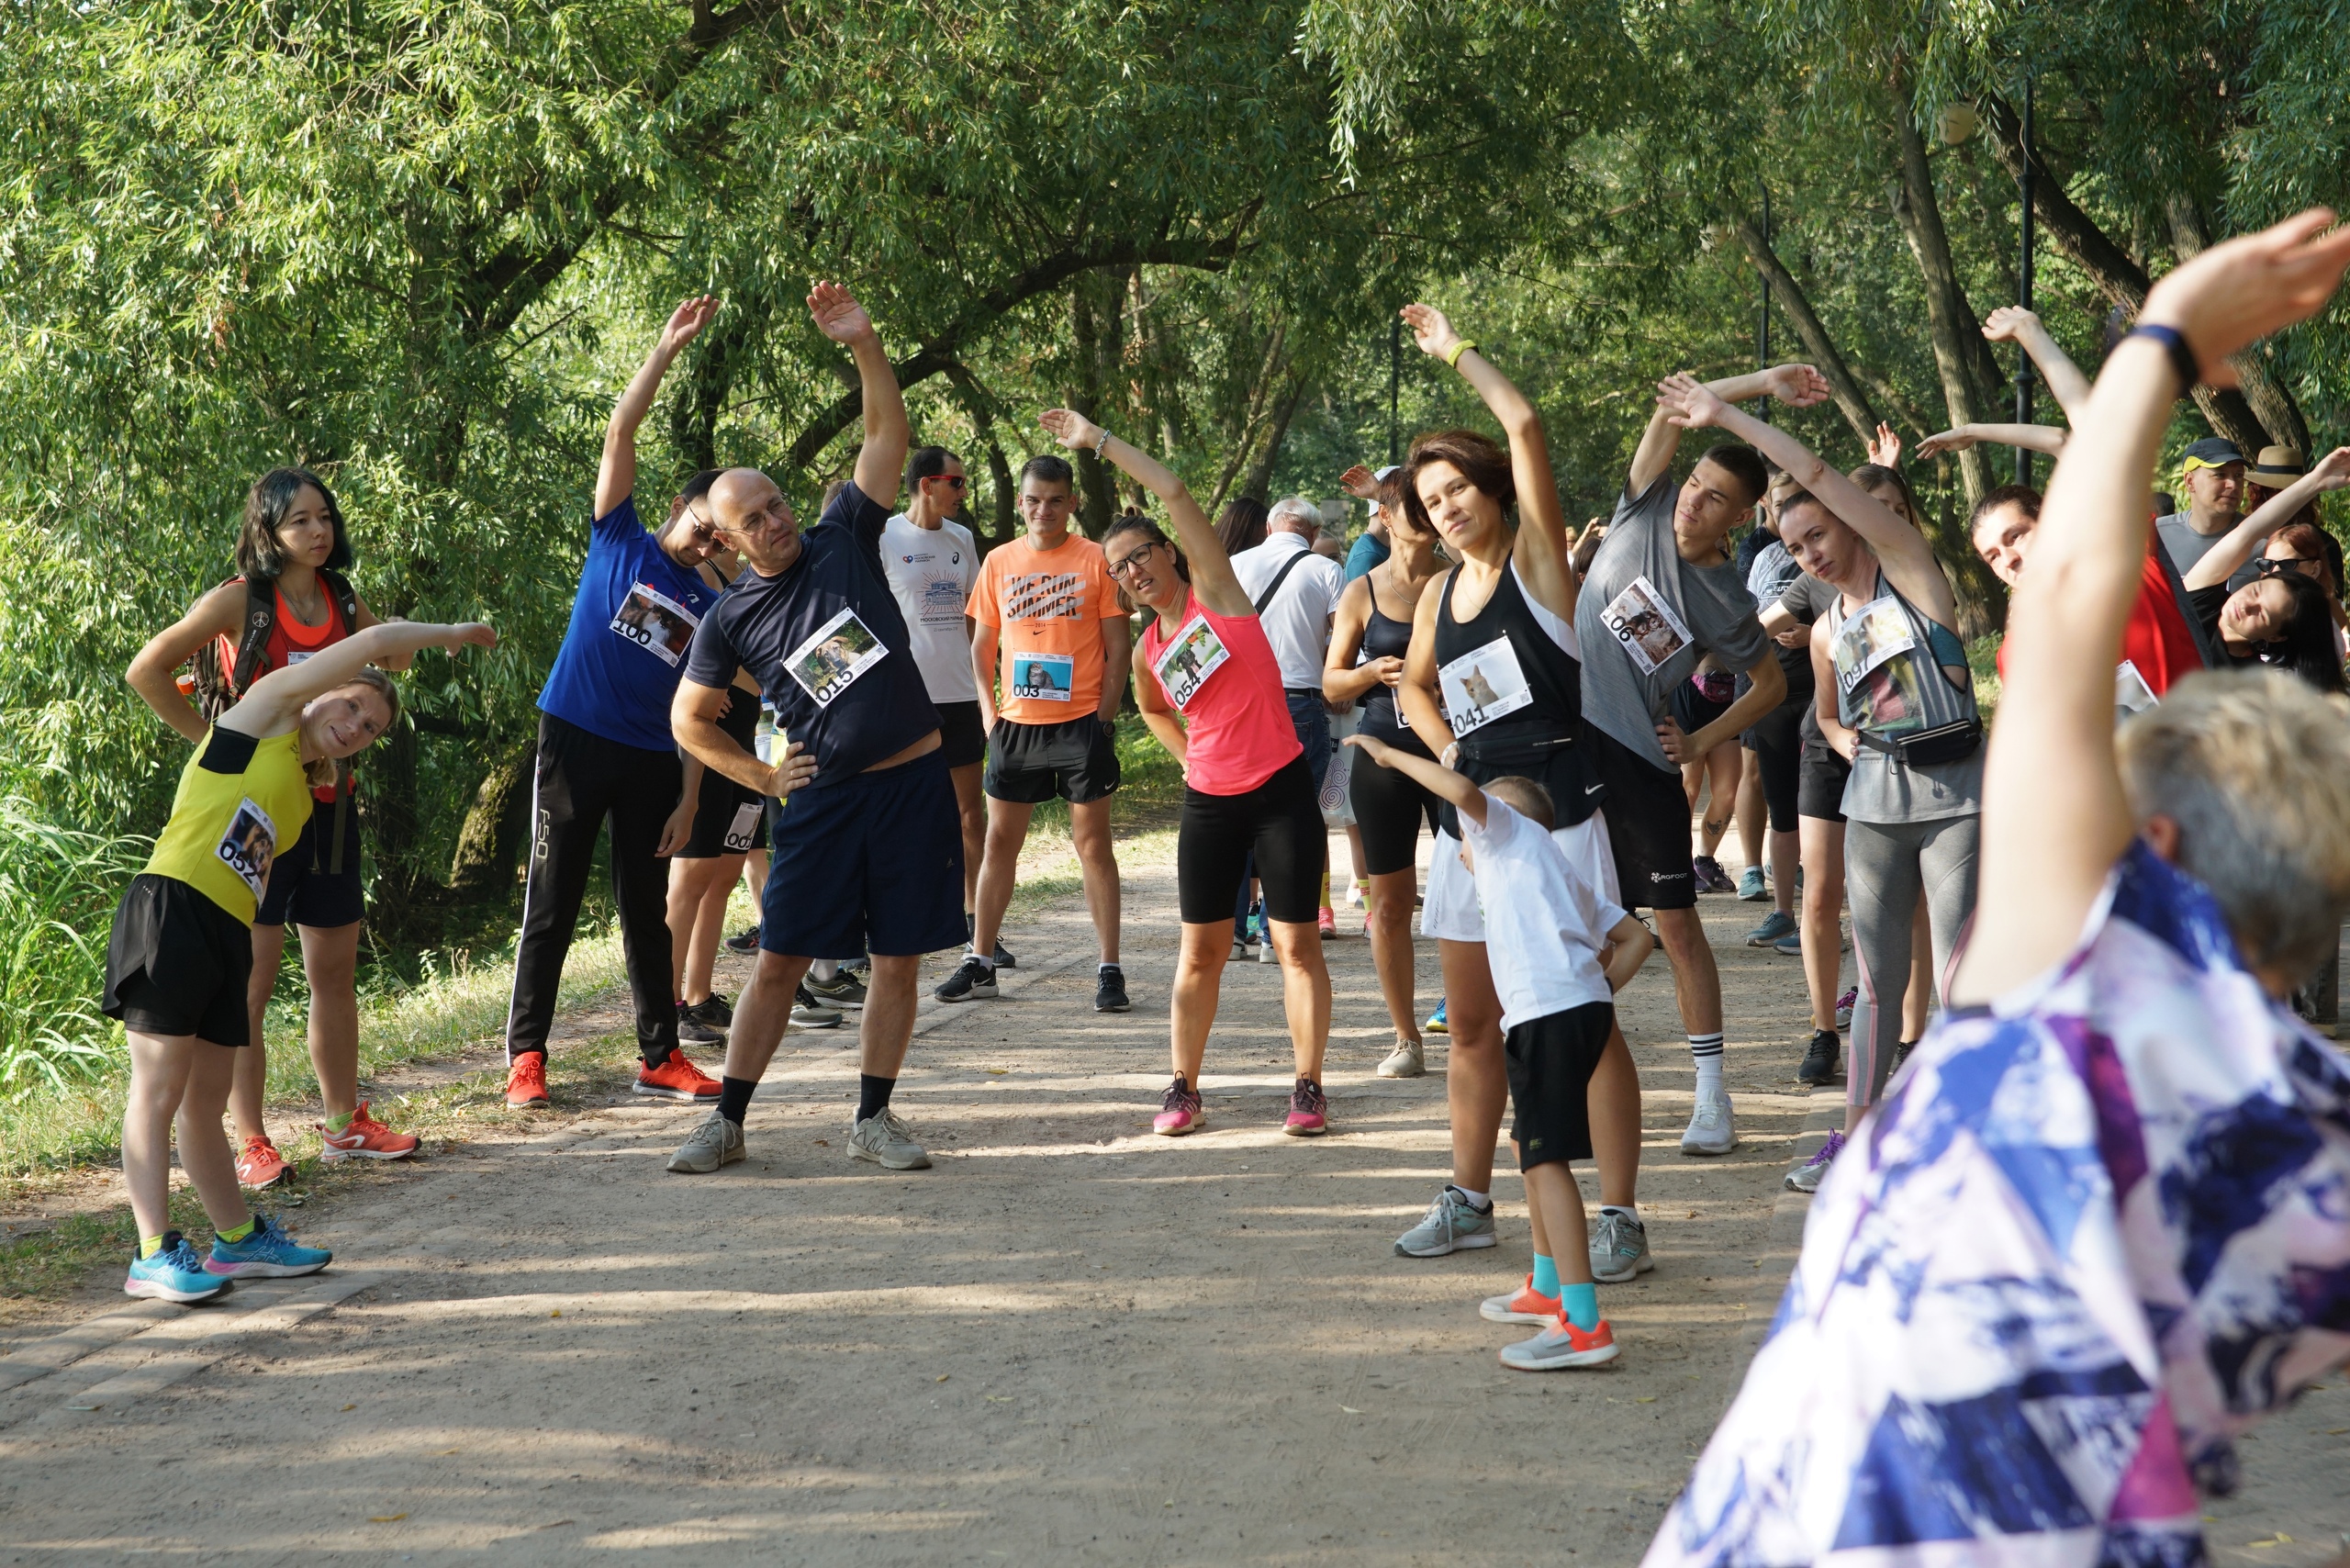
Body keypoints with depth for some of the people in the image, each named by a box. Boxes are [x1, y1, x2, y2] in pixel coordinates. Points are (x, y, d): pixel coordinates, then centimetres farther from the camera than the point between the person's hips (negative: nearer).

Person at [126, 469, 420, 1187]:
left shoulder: (343, 602, 8)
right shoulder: (241, 600, -10)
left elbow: (391, 658, 27)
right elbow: (146, 670, -11)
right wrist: (211, 740, -9)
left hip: (328, 801, 6)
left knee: (336, 971, 13)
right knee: (252, 978, -4)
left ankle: (345, 1125, 25)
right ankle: (250, 1143, 1)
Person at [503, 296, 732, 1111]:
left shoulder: (709, 609, 11)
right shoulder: (619, 541, 4)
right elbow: (620, 432, -4)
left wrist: (690, 799, 3)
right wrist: (668, 349, -10)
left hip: (652, 762, 4)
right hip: (577, 739, -3)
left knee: (646, 910, 10)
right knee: (551, 904, -2)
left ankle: (661, 1057, 16)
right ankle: (525, 1058, 3)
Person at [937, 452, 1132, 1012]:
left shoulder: (1095, 560, -2)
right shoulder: (999, 562, 8)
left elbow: (1118, 646, -1)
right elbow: (982, 644, 14)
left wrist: (1105, 714, -8)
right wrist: (988, 709, 3)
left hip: (1080, 721, -3)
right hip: (1015, 724, 4)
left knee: (1092, 842, 0)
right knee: (1000, 840, 8)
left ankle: (1109, 970, 4)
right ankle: (979, 963, 16)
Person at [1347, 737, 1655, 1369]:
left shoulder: (1508, 826, 13)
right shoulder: (1564, 873, 33)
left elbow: (1463, 789, -8)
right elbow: (1636, 937, 26)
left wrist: (1389, 754, 2)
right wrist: (1602, 990, 18)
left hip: (1550, 1010, -9)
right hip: (1584, 1006, 9)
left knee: (1546, 1157, -14)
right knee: (1529, 1146, 24)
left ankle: (1584, 1324, -21)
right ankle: (1548, 1288, 36)